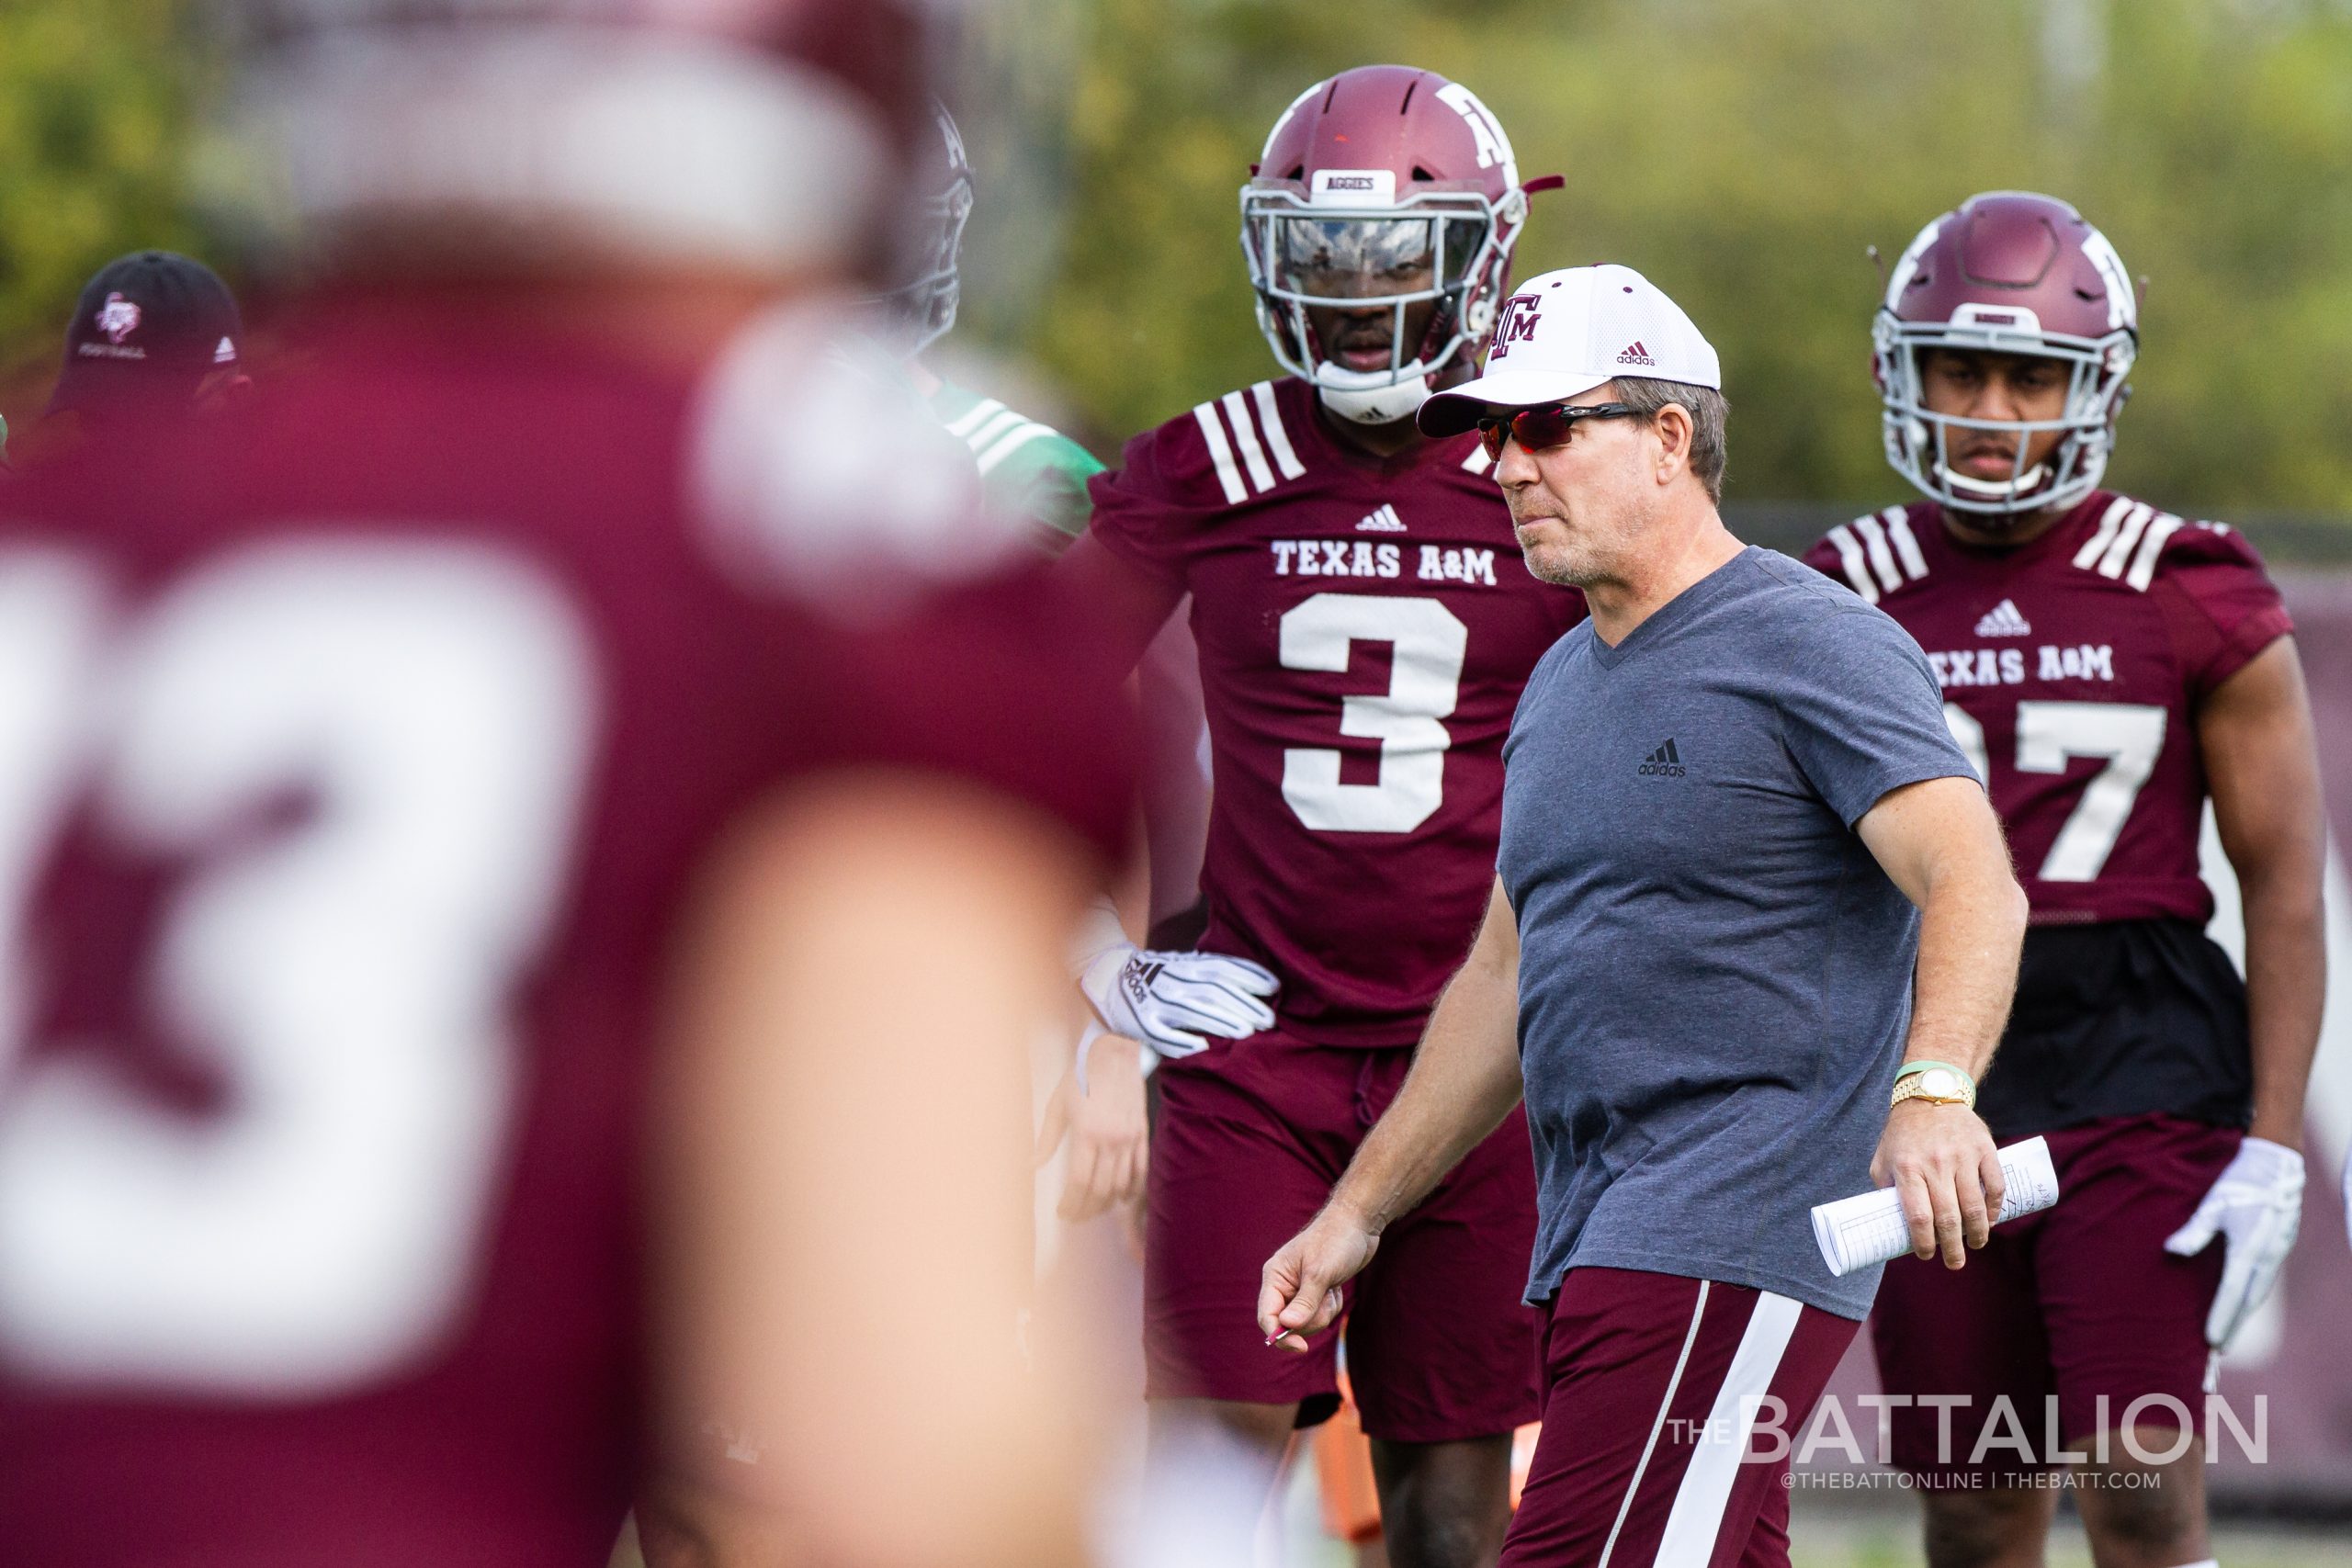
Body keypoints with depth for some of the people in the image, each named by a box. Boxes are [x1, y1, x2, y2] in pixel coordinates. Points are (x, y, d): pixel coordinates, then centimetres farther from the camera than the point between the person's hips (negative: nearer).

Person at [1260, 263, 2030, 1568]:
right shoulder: (1562, 687, 21)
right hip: (1603, 1250, 9)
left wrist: (1932, 1091, -38)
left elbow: (1973, 886, -20)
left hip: (1731, 1252, -9)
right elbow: (1506, 982, 30)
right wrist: (1358, 1214, 28)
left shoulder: (1810, 649, -7)